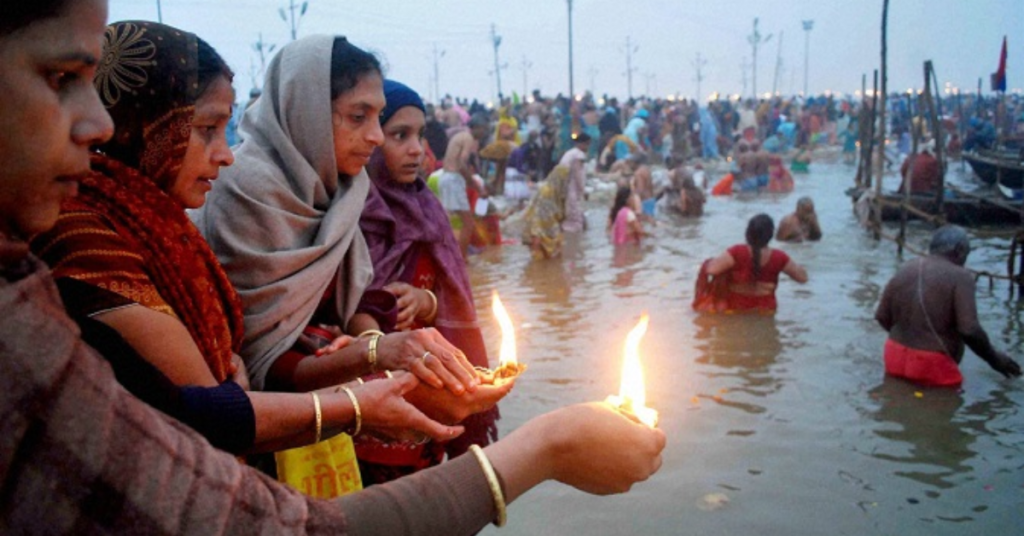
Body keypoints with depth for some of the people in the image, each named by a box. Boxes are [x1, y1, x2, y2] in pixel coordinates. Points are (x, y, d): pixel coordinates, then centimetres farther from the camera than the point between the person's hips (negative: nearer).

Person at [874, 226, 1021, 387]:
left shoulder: (904, 270, 8)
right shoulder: (959, 276, -11)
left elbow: (882, 317, 10)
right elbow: (970, 330, -19)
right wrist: (993, 358, -3)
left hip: (896, 357, 7)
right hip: (932, 364, -7)